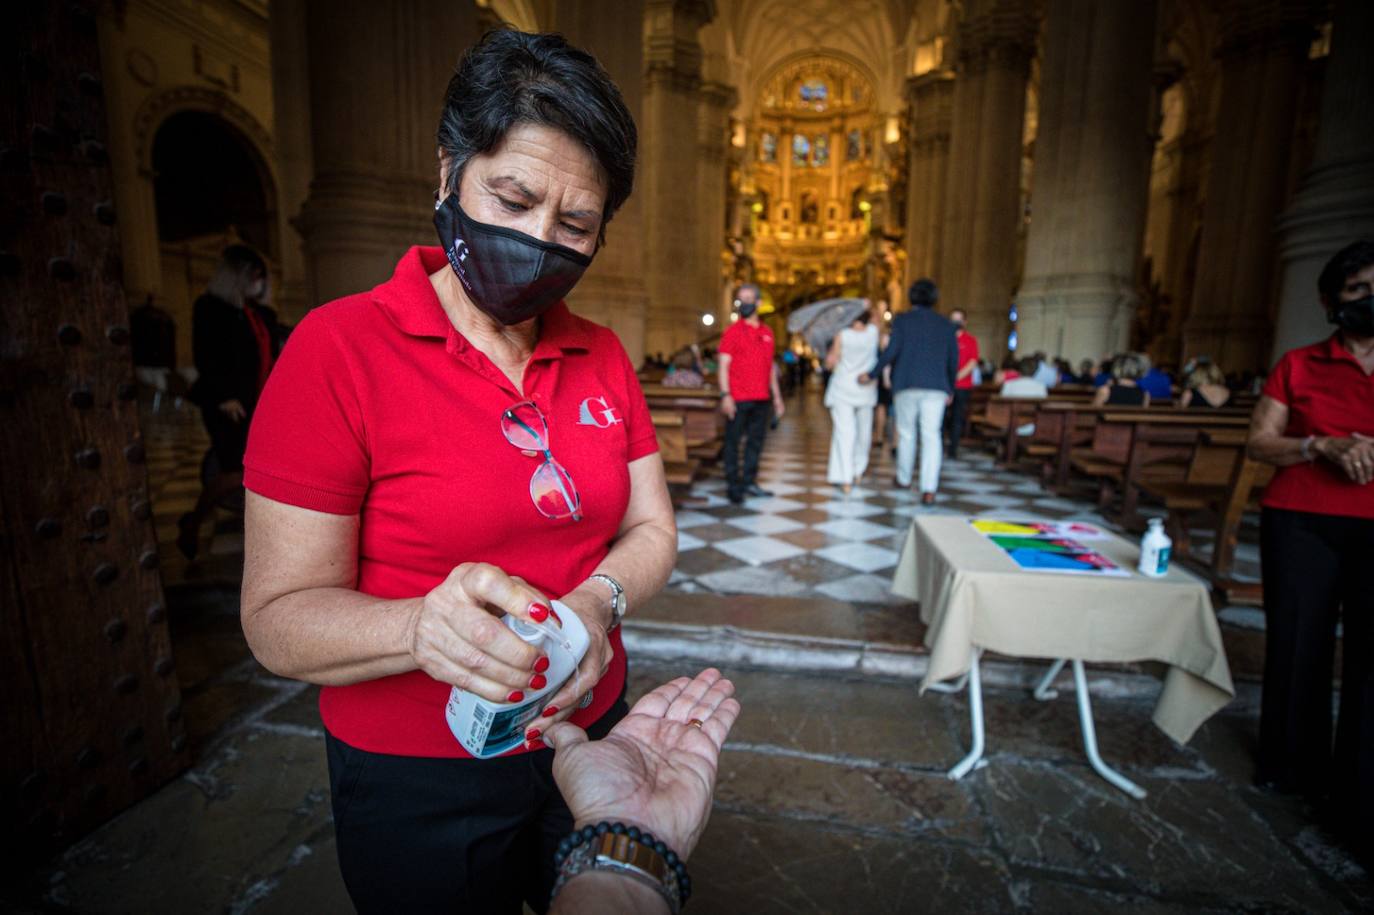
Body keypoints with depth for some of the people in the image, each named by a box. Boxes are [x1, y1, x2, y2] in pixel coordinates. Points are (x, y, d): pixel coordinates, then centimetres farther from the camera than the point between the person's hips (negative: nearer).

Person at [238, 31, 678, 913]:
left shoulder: (602, 357, -3)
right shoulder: (339, 350, -17)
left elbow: (651, 530, -1)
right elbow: (279, 619, -16)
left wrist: (598, 601, -21)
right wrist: (423, 627, -36)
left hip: (587, 732, 4)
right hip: (420, 782, -3)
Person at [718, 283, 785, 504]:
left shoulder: (767, 332, 13)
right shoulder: (732, 331, -1)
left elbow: (771, 367, 18)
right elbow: (724, 365, -7)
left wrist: (777, 397, 14)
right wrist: (725, 394, -18)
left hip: (761, 399, 5)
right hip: (738, 399, -5)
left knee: (756, 441, 10)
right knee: (733, 441, 0)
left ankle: (749, 481, 20)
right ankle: (733, 484, 8)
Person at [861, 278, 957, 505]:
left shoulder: (902, 320, 4)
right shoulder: (945, 324, 12)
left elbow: (892, 351, -10)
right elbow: (953, 359, 10)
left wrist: (871, 374, -1)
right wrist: (950, 389, 21)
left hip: (906, 385, -1)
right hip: (935, 387, 1)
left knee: (906, 433, 14)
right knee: (931, 436, -4)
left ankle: (904, 478, 29)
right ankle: (929, 489, -14)